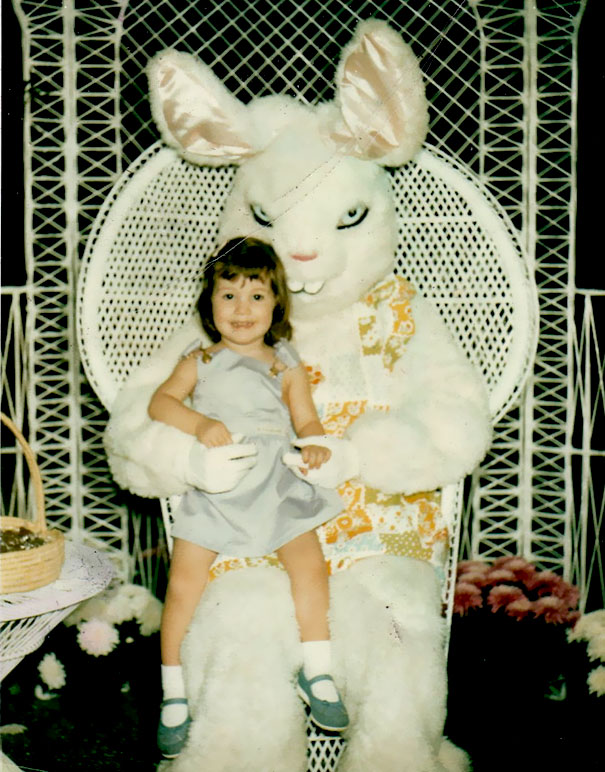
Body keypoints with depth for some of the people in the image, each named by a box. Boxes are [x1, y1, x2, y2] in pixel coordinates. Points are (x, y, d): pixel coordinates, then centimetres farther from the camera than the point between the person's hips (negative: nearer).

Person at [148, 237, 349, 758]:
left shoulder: (286, 365, 14)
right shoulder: (199, 361, 11)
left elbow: (306, 420, 11)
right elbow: (159, 402, 0)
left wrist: (315, 445, -13)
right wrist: (200, 424, -18)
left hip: (275, 487, 1)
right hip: (211, 488, -1)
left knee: (311, 565, -13)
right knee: (182, 585, -9)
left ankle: (316, 674, 5)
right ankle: (173, 690, 9)